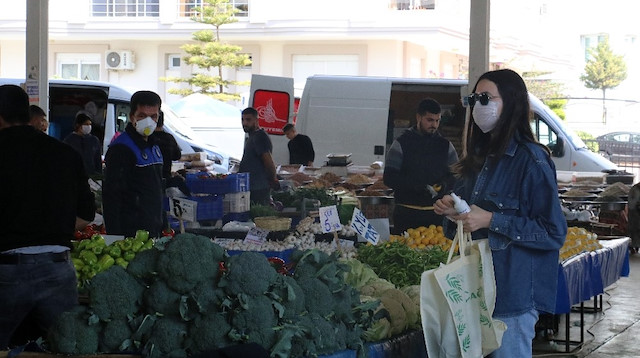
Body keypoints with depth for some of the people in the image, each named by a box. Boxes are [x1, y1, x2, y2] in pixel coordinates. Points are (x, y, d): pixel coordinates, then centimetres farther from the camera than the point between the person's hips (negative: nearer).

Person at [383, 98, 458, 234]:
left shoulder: (445, 145, 11)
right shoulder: (401, 144, 1)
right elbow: (389, 178, -4)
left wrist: (445, 184, -8)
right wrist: (416, 186, -18)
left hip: (437, 213, 2)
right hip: (407, 212, -2)